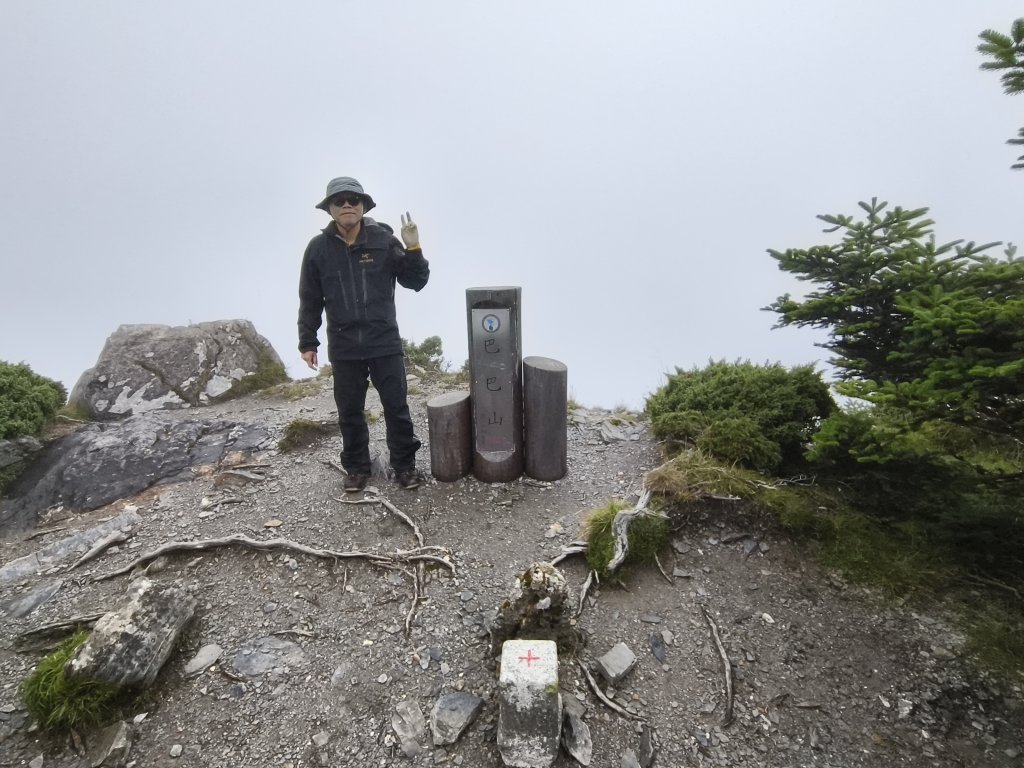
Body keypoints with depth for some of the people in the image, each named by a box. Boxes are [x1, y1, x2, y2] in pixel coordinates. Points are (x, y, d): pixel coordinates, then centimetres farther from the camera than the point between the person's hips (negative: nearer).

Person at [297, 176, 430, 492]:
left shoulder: (383, 239, -2)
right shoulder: (319, 248, 2)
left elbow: (416, 282, -2)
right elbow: (310, 300, 6)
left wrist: (413, 249, -16)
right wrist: (307, 342, 5)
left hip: (385, 342, -1)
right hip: (344, 347, 2)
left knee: (396, 407, 5)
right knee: (350, 412, 12)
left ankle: (405, 465, 22)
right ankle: (356, 467, 29)